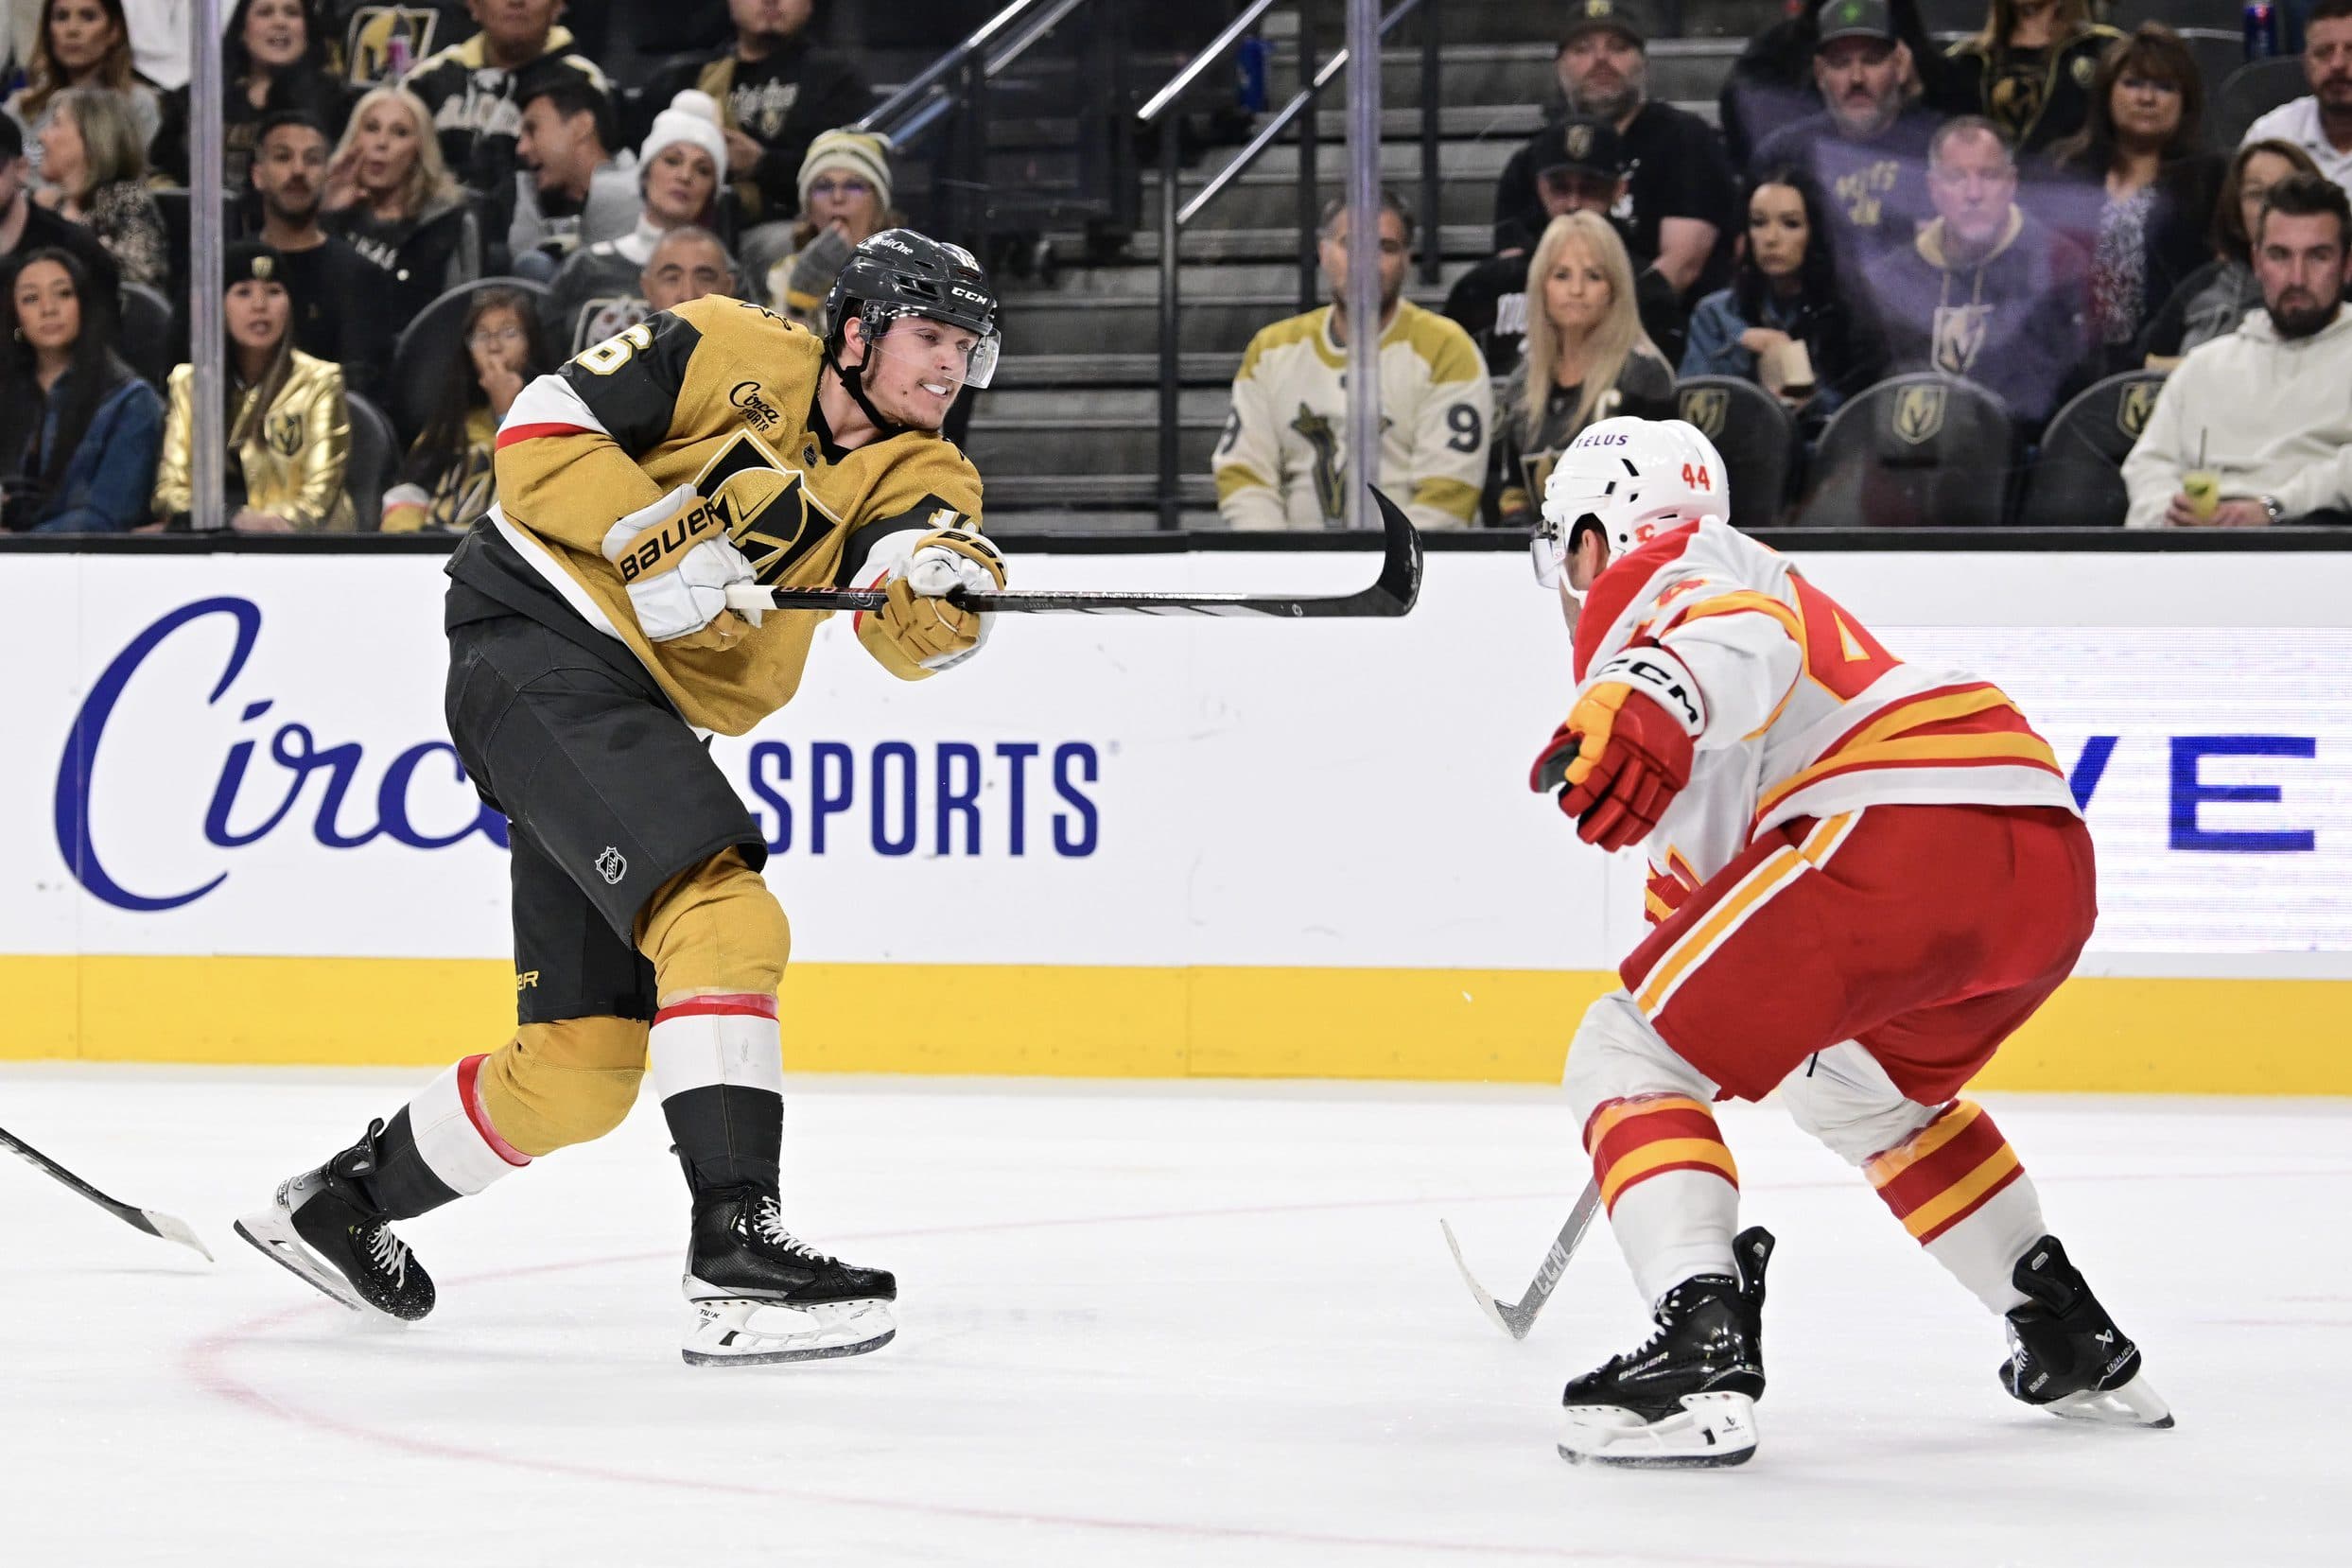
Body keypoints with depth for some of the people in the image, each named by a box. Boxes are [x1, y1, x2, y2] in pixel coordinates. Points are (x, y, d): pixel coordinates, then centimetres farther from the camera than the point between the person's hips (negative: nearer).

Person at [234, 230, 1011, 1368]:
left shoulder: (915, 470, 8)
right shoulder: (734, 353, -6)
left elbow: (907, 631, -10)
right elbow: (541, 431, -10)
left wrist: (944, 585, -32)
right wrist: (657, 540, -21)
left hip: (641, 723, 8)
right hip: (541, 645, -8)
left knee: (586, 1065, 9)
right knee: (725, 920, -26)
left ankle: (342, 1199, 29)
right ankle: (734, 1257, -32)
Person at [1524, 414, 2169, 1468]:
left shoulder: (1657, 574, 8)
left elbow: (1742, 638, -19)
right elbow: (1710, 848, 51)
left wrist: (1643, 708, -39)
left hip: (1903, 829, -10)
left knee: (1626, 1056, -5)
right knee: (1858, 1085, 36)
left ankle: (1703, 1353, -25)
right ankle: (2076, 1346, 37)